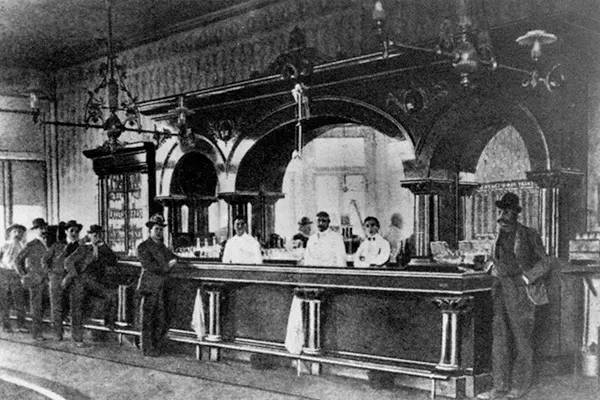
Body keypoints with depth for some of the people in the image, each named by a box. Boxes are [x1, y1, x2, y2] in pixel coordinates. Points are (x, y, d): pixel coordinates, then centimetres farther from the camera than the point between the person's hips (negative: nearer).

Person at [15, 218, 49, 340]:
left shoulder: (47, 244, 10)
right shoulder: (31, 245, -6)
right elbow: (18, 260, -3)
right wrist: (23, 276, -4)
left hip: (46, 279, 5)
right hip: (35, 279, -5)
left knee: (41, 306, 7)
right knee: (36, 306, -2)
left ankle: (36, 329, 18)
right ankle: (36, 332, 4)